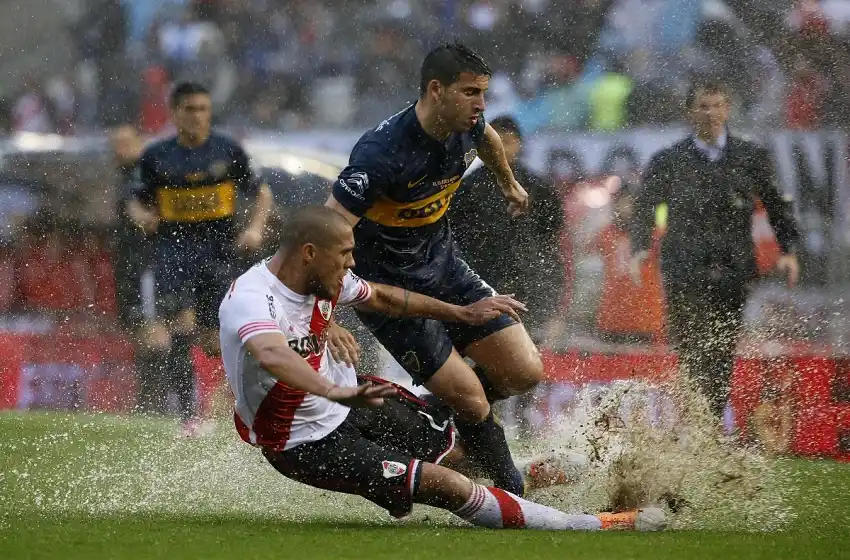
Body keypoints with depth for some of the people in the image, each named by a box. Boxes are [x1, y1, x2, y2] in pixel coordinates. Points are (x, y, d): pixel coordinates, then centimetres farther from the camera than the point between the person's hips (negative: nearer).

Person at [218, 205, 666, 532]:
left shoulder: (325, 278, -4)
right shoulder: (251, 299, -31)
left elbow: (382, 298, 15)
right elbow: (271, 355, -53)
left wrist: (461, 312, 23)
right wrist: (334, 392, -69)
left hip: (345, 398, 9)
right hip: (306, 444, -9)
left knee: (465, 445, 11)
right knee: (446, 484, -19)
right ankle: (588, 529, -16)